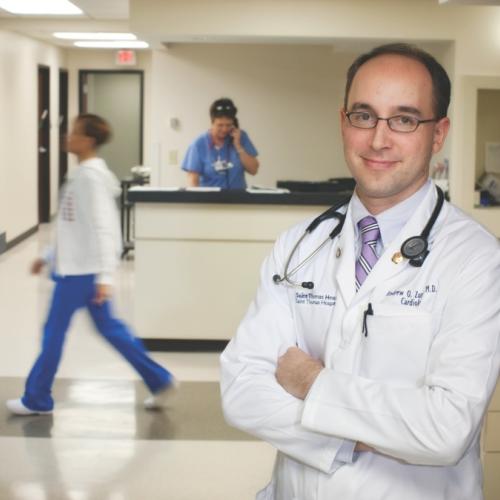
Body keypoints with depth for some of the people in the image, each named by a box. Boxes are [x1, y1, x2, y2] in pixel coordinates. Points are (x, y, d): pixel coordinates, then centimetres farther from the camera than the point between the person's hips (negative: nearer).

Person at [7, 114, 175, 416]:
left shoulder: (90, 176, -17)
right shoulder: (87, 173, 14)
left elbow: (101, 227, -23)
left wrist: (105, 276, -27)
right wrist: (49, 257, 24)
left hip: (82, 269, -10)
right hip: (80, 265, 10)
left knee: (54, 330, 2)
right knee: (109, 327, 13)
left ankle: (37, 400, 14)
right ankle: (159, 380, 16)